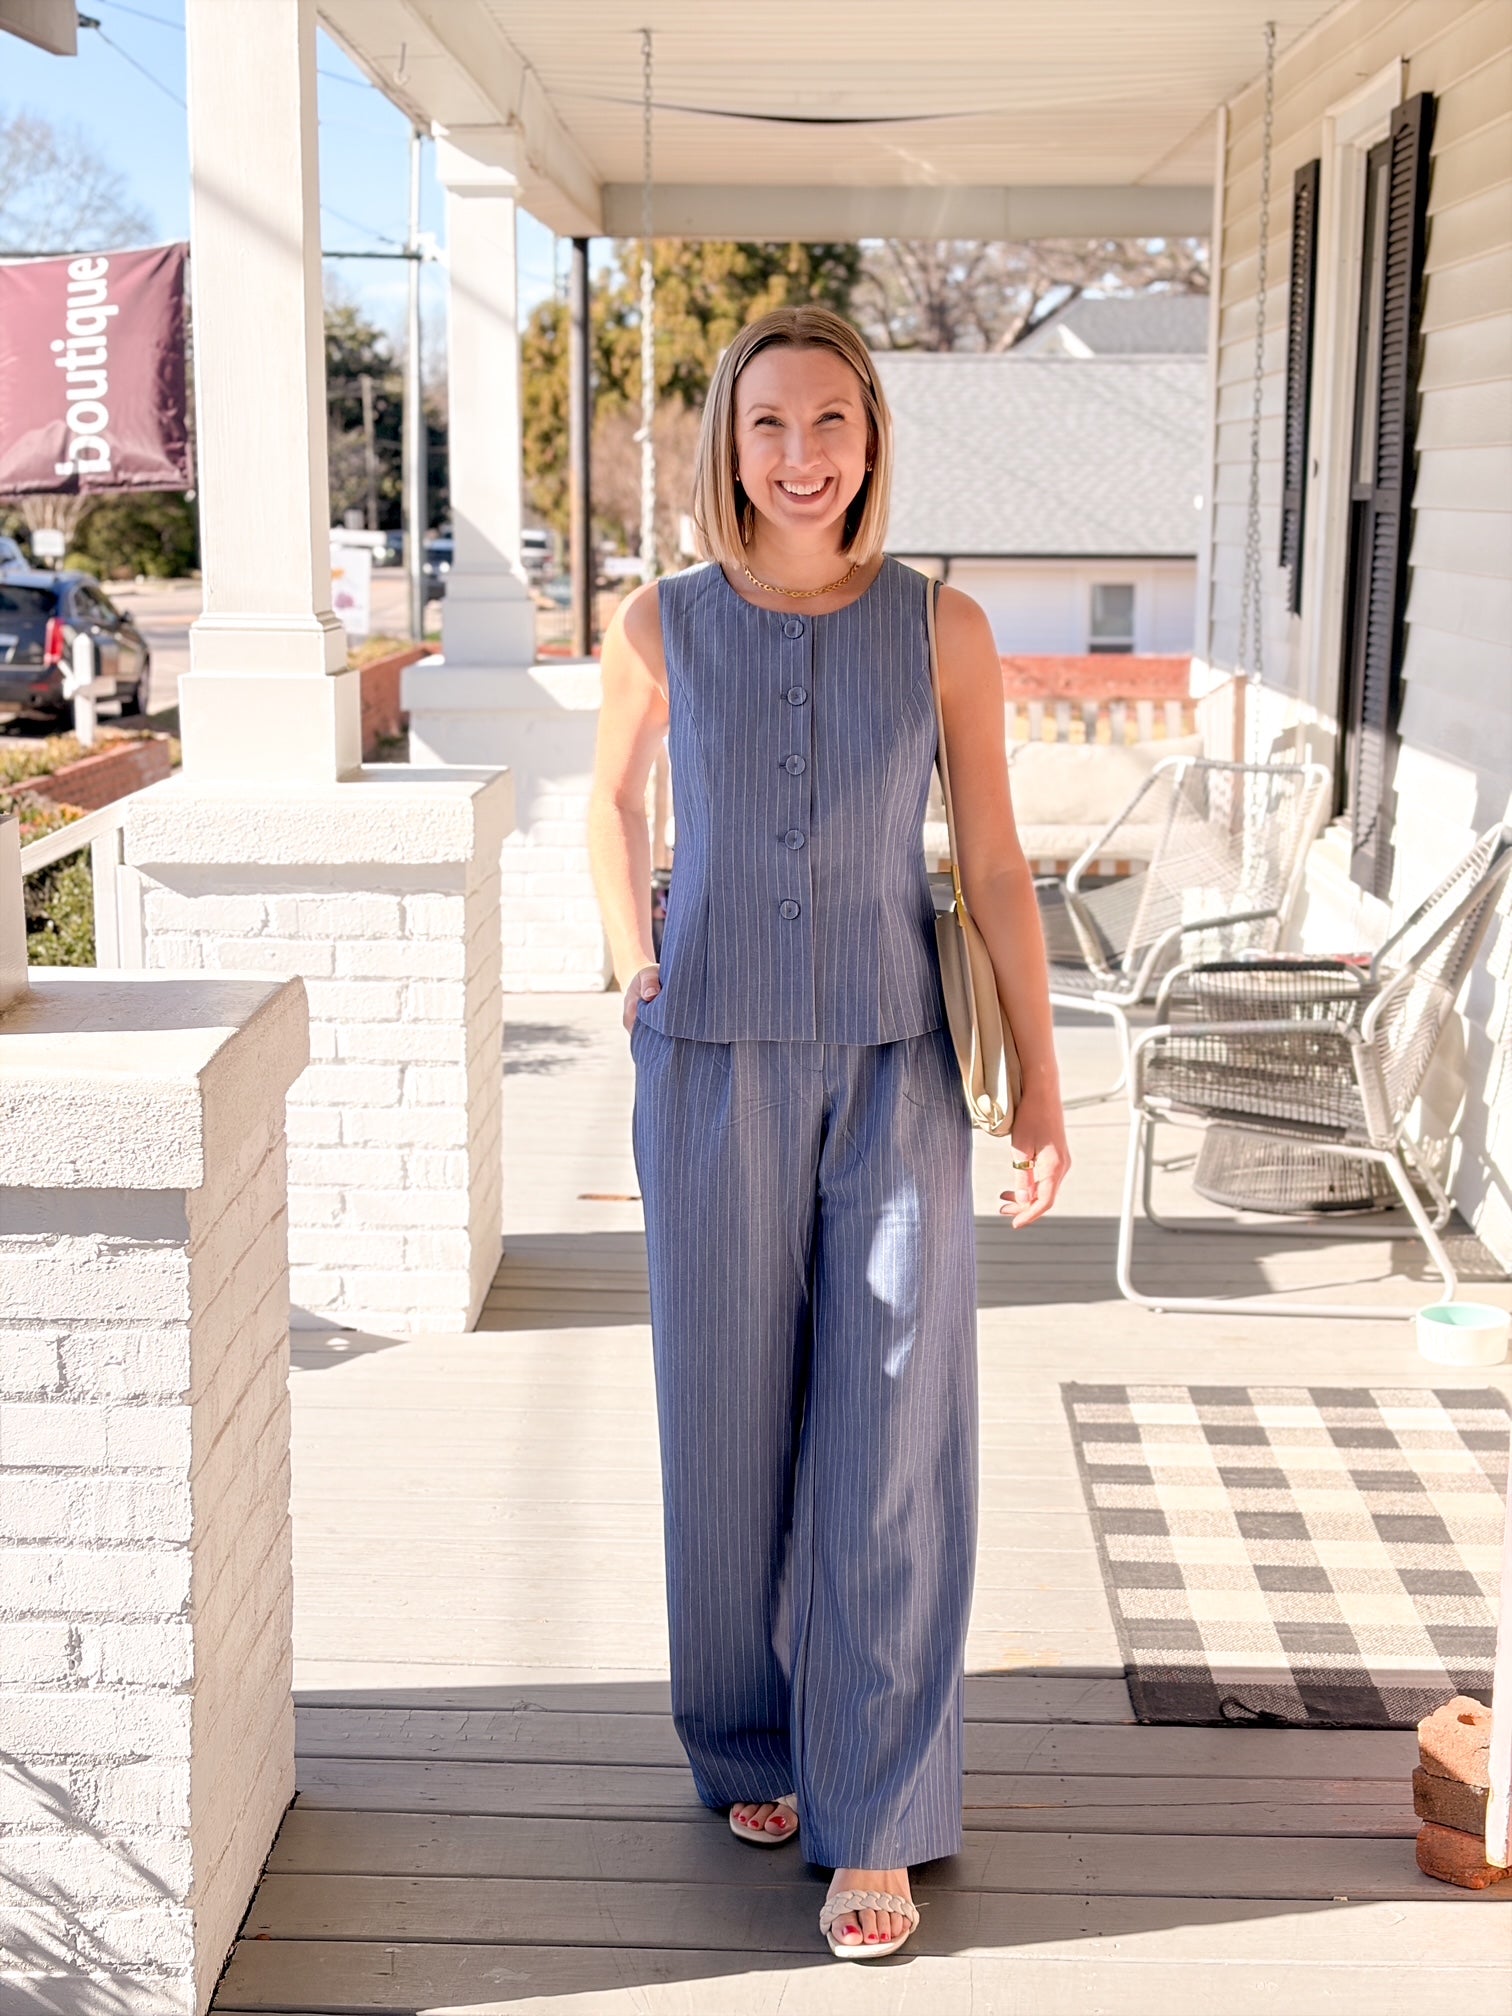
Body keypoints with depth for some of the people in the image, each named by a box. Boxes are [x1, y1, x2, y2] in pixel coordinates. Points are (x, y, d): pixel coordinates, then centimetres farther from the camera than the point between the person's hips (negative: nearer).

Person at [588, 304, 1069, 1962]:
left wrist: (1042, 1082, -5)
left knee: (896, 1436, -3)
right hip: (715, 1073, 0)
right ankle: (751, 1737, 32)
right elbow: (609, 800, 15)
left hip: (893, 1069, 0)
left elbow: (995, 865, 0)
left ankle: (875, 1825, 7)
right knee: (732, 1426, 9)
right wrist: (635, 984, 7)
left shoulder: (945, 629, -3)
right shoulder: (661, 626, -3)